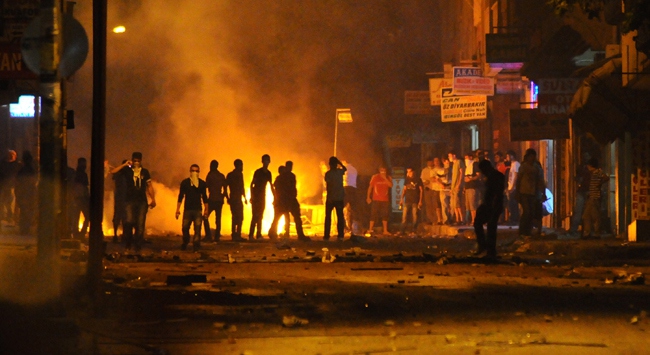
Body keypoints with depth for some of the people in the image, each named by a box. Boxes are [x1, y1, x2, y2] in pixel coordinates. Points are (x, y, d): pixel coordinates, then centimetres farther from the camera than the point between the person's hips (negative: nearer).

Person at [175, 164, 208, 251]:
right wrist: (178, 210, 2)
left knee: (197, 229, -9)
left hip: (198, 210, 0)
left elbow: (204, 197, 11)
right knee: (185, 228, 2)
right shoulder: (185, 183, 3)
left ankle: (196, 246, -7)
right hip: (187, 209, 0)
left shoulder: (202, 183, 6)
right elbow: (180, 196, 6)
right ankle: (184, 244, 25)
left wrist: (206, 210, 7)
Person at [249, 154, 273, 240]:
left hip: (262, 196, 6)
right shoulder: (258, 172, -10)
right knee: (255, 215, -11)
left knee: (260, 216, 6)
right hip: (256, 196, -6)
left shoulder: (268, 173, 7)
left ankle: (259, 235, 7)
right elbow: (252, 184, -11)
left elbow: (271, 186, 14)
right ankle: (251, 235, -12)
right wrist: (252, 196, -19)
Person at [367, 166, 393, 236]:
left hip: (385, 199, 2)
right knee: (373, 215, -6)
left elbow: (391, 185, -12)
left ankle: (385, 231, 8)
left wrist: (385, 178, -18)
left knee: (385, 215, 4)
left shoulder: (388, 178, 6)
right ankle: (370, 229, -4)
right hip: (376, 199, -2)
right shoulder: (375, 177, 0)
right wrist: (368, 197, -2)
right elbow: (370, 187, 2)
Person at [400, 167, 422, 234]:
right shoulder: (407, 180, 11)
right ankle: (402, 231, -1)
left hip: (415, 201, -3)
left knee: (414, 217, -3)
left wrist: (420, 201, -4)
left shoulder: (418, 180, 1)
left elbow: (421, 190, 2)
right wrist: (401, 199, 8)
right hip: (407, 201, 3)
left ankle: (413, 231, 4)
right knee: (404, 216, -3)